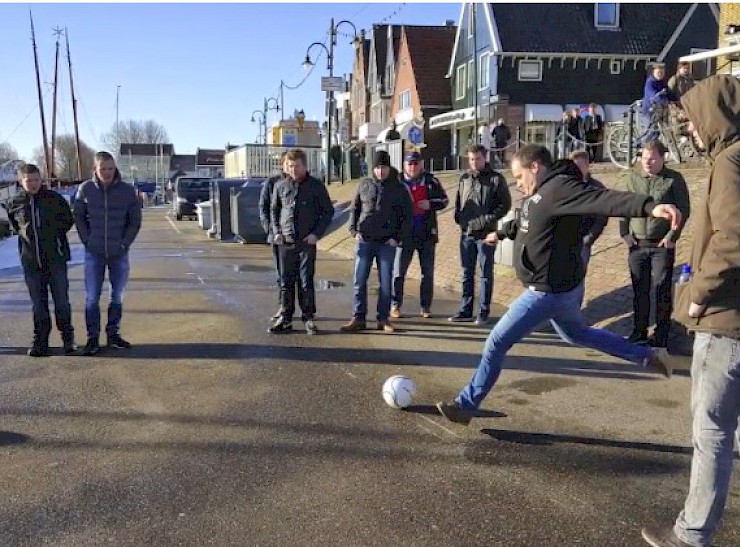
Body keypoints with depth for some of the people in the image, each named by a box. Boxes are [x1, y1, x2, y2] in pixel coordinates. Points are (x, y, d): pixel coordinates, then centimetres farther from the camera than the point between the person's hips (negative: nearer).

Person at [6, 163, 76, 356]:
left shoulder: (55, 199, -3)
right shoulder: (14, 203, 4)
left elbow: (68, 221, 7)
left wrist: (54, 233, 0)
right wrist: (25, 234, 8)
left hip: (56, 259, -2)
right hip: (31, 261, 2)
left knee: (62, 300, 2)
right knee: (38, 304, 8)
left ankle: (67, 338, 15)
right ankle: (40, 342, 16)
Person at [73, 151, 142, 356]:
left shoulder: (128, 191, -4)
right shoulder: (85, 189, -2)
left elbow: (135, 221, 1)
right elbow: (78, 217, 6)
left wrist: (125, 243, -6)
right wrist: (87, 240, -3)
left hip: (119, 253, 1)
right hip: (94, 253, 0)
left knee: (118, 296, 9)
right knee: (92, 297, 1)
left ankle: (113, 334, 22)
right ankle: (93, 337, 10)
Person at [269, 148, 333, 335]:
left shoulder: (316, 186, -1)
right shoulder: (280, 186, 7)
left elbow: (328, 211, 3)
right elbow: (274, 211, 17)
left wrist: (317, 233, -7)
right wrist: (276, 232, 3)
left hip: (307, 242, -2)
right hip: (286, 242, 3)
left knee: (306, 282, 1)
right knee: (286, 282, 7)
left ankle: (308, 318, 12)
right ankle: (285, 319, 15)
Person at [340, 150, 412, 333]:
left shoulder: (399, 189, 3)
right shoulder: (365, 186, 7)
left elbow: (407, 217, 4)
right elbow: (354, 209, 14)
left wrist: (399, 238, -6)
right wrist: (354, 230, 1)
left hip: (387, 243, -1)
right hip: (365, 241, 1)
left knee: (386, 282, 3)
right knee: (360, 281, 0)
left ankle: (383, 319, 13)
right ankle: (358, 318, 8)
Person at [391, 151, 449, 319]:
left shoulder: (431, 181, 3)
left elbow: (444, 200, 9)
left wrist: (431, 204, -10)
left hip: (427, 234, 2)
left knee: (428, 273, 8)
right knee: (398, 272, 1)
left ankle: (426, 306, 18)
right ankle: (395, 305, 12)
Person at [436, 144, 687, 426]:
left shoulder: (559, 188, -23)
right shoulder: (540, 193, 8)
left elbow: (603, 199, -38)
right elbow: (524, 221, 29)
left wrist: (649, 206, -54)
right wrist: (501, 233, 46)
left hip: (549, 291, -11)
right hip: (558, 286, 11)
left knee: (497, 343, -2)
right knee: (577, 333, 30)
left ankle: (466, 405, 12)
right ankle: (650, 356, 36)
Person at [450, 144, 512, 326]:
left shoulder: (496, 178, -4)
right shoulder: (464, 178, 11)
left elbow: (505, 204, -5)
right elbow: (458, 201, 20)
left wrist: (489, 219, -13)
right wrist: (458, 217, 4)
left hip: (485, 233, -5)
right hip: (466, 232, 5)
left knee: (486, 274, 3)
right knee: (467, 273, 10)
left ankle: (483, 312, 9)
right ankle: (465, 310, 19)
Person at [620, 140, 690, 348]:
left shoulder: (674, 179, -2)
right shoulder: (633, 177, 7)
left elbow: (683, 210, -2)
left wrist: (672, 236, -9)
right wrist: (624, 233, 1)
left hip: (662, 245, -3)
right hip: (637, 244, 3)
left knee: (662, 291, 1)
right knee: (639, 290, 9)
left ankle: (661, 335, 11)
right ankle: (639, 332, 20)